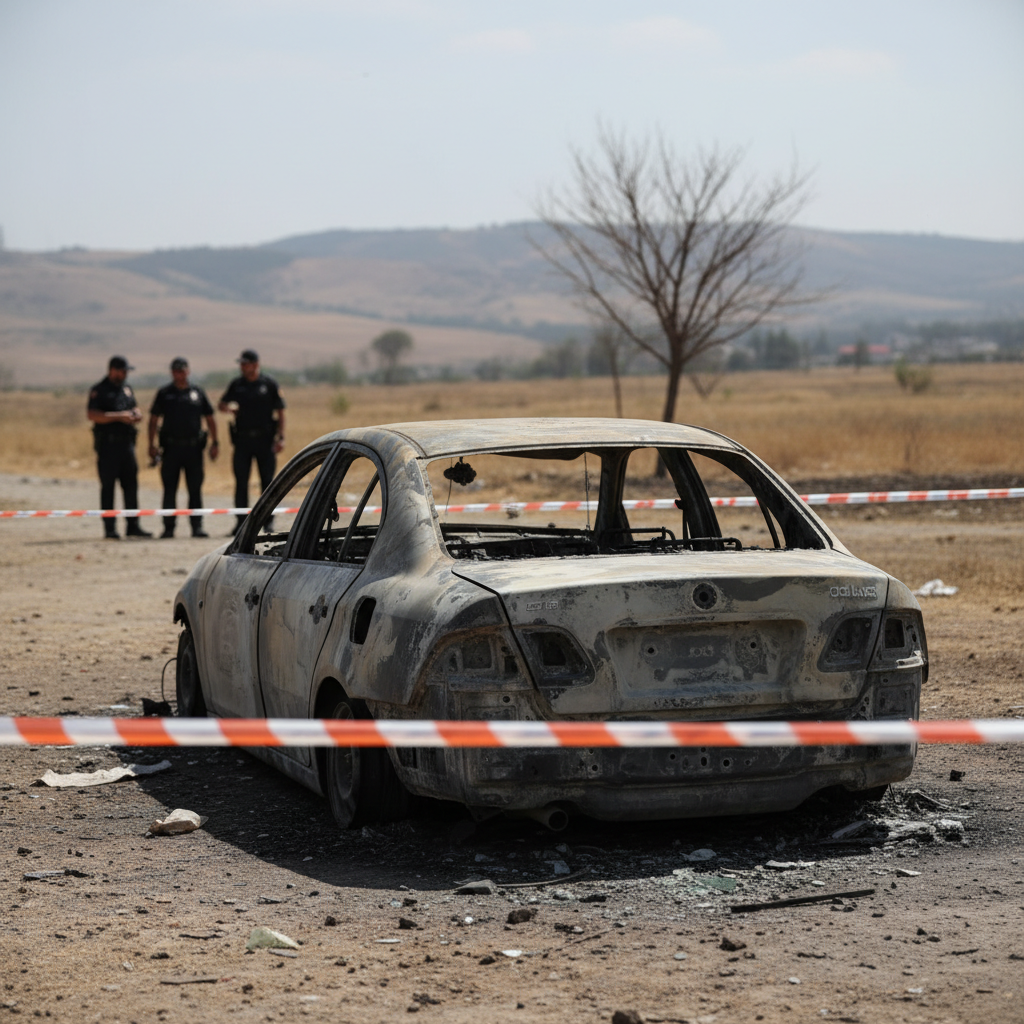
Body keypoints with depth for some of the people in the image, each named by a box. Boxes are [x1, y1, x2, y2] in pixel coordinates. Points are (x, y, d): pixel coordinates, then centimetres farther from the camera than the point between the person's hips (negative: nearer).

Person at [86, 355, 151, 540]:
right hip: (107, 443, -6)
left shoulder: (127, 388, 16)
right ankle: (109, 528, 1)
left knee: (131, 484, 7)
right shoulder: (99, 391, -6)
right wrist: (119, 416, -20)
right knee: (108, 486, -2)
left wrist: (136, 414, 0)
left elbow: (136, 408, 24)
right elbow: (92, 414, -17)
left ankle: (133, 526, 12)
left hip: (126, 442, 7)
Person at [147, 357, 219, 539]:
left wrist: (215, 443, 4)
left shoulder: (197, 392, 9)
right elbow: (153, 420, 8)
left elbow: (210, 419, 11)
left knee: (195, 489, 2)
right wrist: (151, 445, 0)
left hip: (193, 448, 0)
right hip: (171, 447, 0)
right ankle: (168, 527, 7)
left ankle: (197, 526, 6)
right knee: (169, 490, 2)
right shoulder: (164, 393, 7)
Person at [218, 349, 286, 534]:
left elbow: (280, 412, 2)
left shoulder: (269, 384, 1)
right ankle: (241, 521, 6)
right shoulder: (237, 384, 9)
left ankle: (268, 520, 7)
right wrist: (227, 407, -8)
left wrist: (280, 437, -6)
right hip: (242, 439, 2)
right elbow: (221, 404, 16)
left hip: (265, 439, -2)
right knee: (241, 482, 1)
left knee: (267, 481, 0)